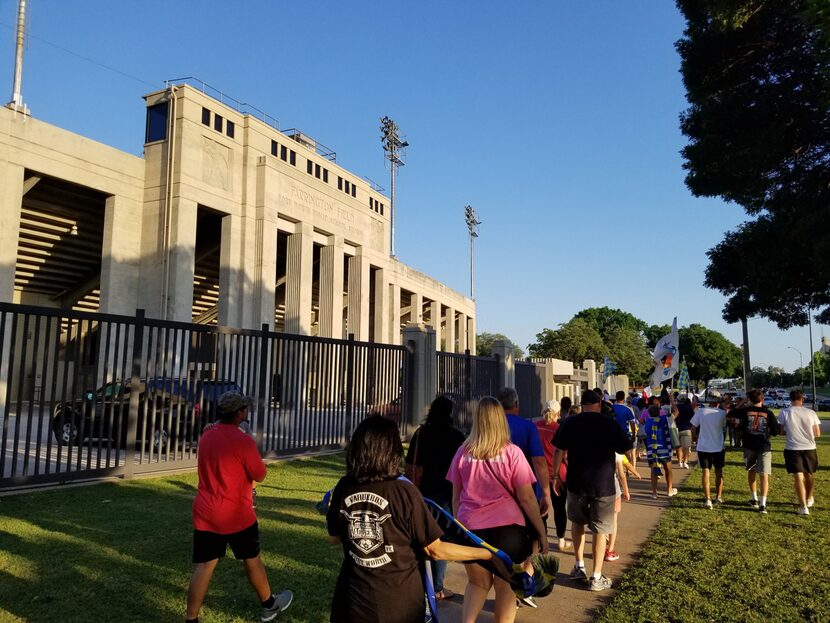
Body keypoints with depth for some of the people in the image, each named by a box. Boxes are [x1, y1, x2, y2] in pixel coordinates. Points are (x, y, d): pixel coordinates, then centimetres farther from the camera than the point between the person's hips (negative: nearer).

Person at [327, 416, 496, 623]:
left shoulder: (343, 488, -10)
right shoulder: (405, 492, -21)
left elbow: (334, 539, 5)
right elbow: (435, 550, -14)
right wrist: (488, 553, -4)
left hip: (353, 599, 2)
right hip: (398, 603, -2)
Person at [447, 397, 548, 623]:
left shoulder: (463, 453, 1)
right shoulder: (512, 452, -7)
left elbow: (456, 497, 9)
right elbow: (527, 498, -6)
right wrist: (542, 532, 3)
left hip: (470, 528, 3)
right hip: (507, 528, -2)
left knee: (477, 582, 22)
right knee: (506, 586, 15)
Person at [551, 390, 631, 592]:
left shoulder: (569, 423, -1)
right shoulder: (610, 424, -4)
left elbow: (558, 451, 0)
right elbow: (625, 450, 0)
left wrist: (555, 476, 8)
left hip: (576, 482, 2)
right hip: (603, 484, -1)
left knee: (577, 521, 22)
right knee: (600, 529, 7)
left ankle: (579, 567, 25)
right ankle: (596, 577, 13)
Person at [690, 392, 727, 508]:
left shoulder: (700, 411, -11)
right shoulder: (722, 413, -12)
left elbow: (694, 426, -4)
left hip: (703, 447, -1)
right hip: (719, 447, 1)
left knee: (705, 472, 3)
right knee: (719, 472, 18)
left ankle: (707, 499, -6)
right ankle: (719, 497, 29)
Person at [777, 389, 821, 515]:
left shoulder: (784, 412, -6)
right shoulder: (811, 413, -2)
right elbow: (818, 433, 3)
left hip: (792, 448, -2)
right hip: (809, 448, 3)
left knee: (798, 477, -2)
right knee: (809, 475, 21)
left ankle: (803, 507, -8)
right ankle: (809, 499, 41)